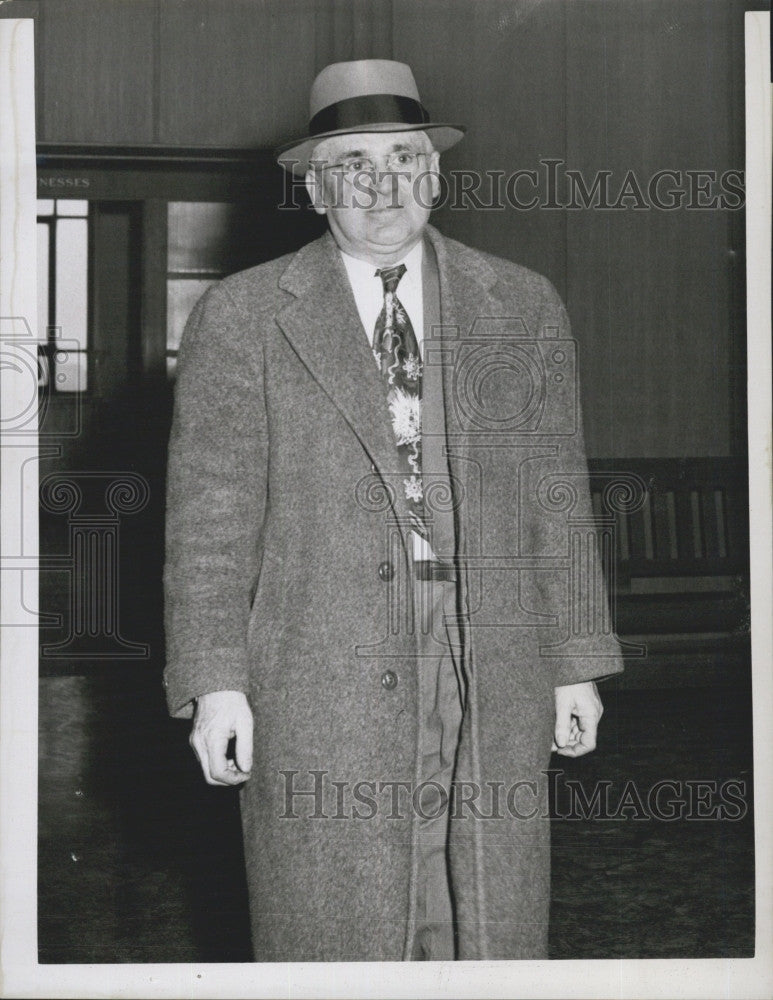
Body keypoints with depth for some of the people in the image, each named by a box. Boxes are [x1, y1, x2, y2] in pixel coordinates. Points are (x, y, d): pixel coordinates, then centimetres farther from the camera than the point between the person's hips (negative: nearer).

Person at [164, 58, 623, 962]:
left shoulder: (523, 307, 10)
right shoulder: (240, 318, 2)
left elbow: (556, 498, 10)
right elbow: (210, 514, 0)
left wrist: (575, 663, 7)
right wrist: (215, 681, -7)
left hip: (494, 679, 2)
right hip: (321, 678, -2)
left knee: (492, 926, 7)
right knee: (333, 932, 4)